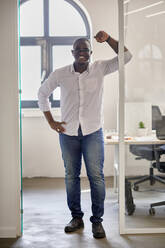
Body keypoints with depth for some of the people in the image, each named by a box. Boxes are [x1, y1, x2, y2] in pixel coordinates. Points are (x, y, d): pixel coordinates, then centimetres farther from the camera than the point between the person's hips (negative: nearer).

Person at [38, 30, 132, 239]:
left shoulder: (100, 69, -2)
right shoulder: (60, 74, -1)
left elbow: (126, 57, -6)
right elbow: (42, 94, 11)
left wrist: (108, 39, -18)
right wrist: (51, 122, 5)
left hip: (93, 133, -1)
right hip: (68, 133, 1)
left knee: (96, 176, -2)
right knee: (71, 176, 9)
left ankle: (97, 221, 8)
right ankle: (76, 217, 23)